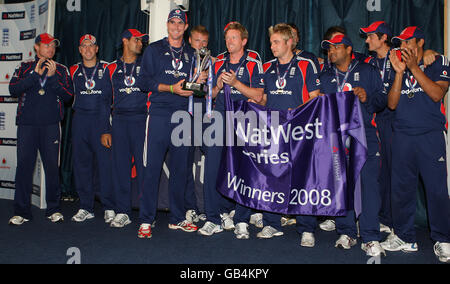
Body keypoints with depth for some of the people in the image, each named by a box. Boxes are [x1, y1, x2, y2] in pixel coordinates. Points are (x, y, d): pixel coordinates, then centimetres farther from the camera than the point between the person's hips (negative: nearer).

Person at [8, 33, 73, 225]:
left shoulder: (61, 70, 13)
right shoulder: (25, 68, 14)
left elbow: (68, 96, 1)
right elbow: (13, 90, -1)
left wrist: (52, 77, -9)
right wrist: (35, 74, -9)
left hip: (51, 125, 0)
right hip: (27, 124, 0)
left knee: (52, 166, 0)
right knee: (24, 165, -1)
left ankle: (53, 209, 11)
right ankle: (21, 211, 8)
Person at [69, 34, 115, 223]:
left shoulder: (107, 69, 6)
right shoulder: (74, 71, 15)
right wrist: (80, 106, 12)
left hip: (102, 119, -3)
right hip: (80, 120, 4)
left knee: (105, 162, -7)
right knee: (81, 163, 4)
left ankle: (109, 207, 1)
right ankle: (85, 207, 14)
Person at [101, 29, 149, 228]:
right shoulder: (112, 69, 14)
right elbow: (106, 101, 14)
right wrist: (105, 130, 7)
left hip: (141, 120, -2)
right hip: (120, 121, 2)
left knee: (144, 165, -5)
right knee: (120, 165, 2)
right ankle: (122, 212, 12)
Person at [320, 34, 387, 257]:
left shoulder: (368, 71, 13)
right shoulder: (325, 78, 21)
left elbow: (383, 100, 8)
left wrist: (368, 98, -11)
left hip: (364, 134, -2)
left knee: (368, 184, -9)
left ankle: (370, 238, -3)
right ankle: (346, 232, 12)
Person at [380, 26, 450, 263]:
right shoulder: (400, 67, 15)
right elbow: (392, 103, 4)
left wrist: (414, 68, -13)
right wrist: (400, 73, -6)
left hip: (431, 135, -3)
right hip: (402, 135, 3)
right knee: (401, 188, 5)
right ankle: (404, 237, 18)